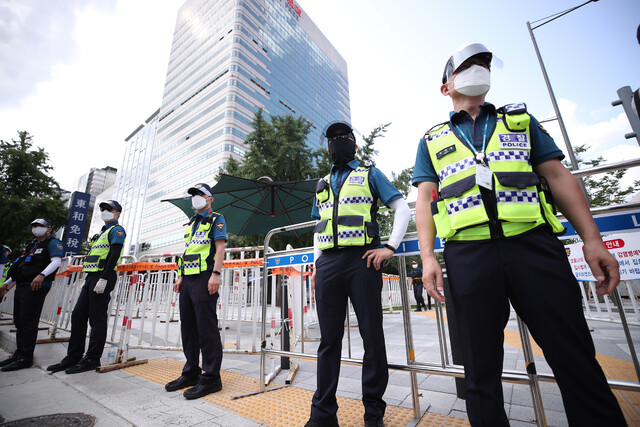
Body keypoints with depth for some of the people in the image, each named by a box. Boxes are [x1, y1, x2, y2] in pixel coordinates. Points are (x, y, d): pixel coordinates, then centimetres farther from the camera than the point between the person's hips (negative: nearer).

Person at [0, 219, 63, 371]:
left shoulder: (53, 243, -3)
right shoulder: (32, 245, 25)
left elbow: (56, 261, -20)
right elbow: (21, 267, 31)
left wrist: (42, 275, -33)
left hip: (36, 286, -9)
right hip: (21, 286, 9)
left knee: (28, 322, -8)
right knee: (19, 321, 13)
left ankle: (26, 358, -3)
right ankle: (18, 354, 23)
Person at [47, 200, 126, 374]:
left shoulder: (117, 230, -5)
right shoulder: (102, 232, 25)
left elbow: (114, 256, -17)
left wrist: (104, 279, -23)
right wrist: (89, 279, 20)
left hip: (103, 278, -10)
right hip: (91, 277, 10)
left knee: (97, 319, -5)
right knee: (77, 315, 10)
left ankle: (92, 359, 3)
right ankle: (73, 357, 19)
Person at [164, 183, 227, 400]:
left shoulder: (216, 220, 0)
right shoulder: (192, 223, 24)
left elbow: (220, 247, -12)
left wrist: (216, 274, -22)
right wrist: (181, 276, 18)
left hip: (204, 278, -9)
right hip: (188, 279, 9)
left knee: (206, 327, -6)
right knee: (188, 327, 13)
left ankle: (211, 378, 3)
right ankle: (191, 373, 25)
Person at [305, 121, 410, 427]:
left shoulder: (370, 174, 11)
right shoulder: (323, 184, 24)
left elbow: (402, 209, 5)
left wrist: (391, 247, -6)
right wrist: (316, 263, 14)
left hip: (361, 261, -3)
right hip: (328, 264, 4)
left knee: (372, 335, 4)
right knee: (329, 338, 8)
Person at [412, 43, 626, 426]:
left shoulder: (520, 119, 22)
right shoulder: (432, 140, 17)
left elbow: (558, 176, 14)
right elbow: (425, 200, 8)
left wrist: (593, 240, 3)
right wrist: (428, 256, -5)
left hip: (534, 243, 2)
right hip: (468, 253, -1)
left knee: (575, 358, 6)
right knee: (481, 367, 7)